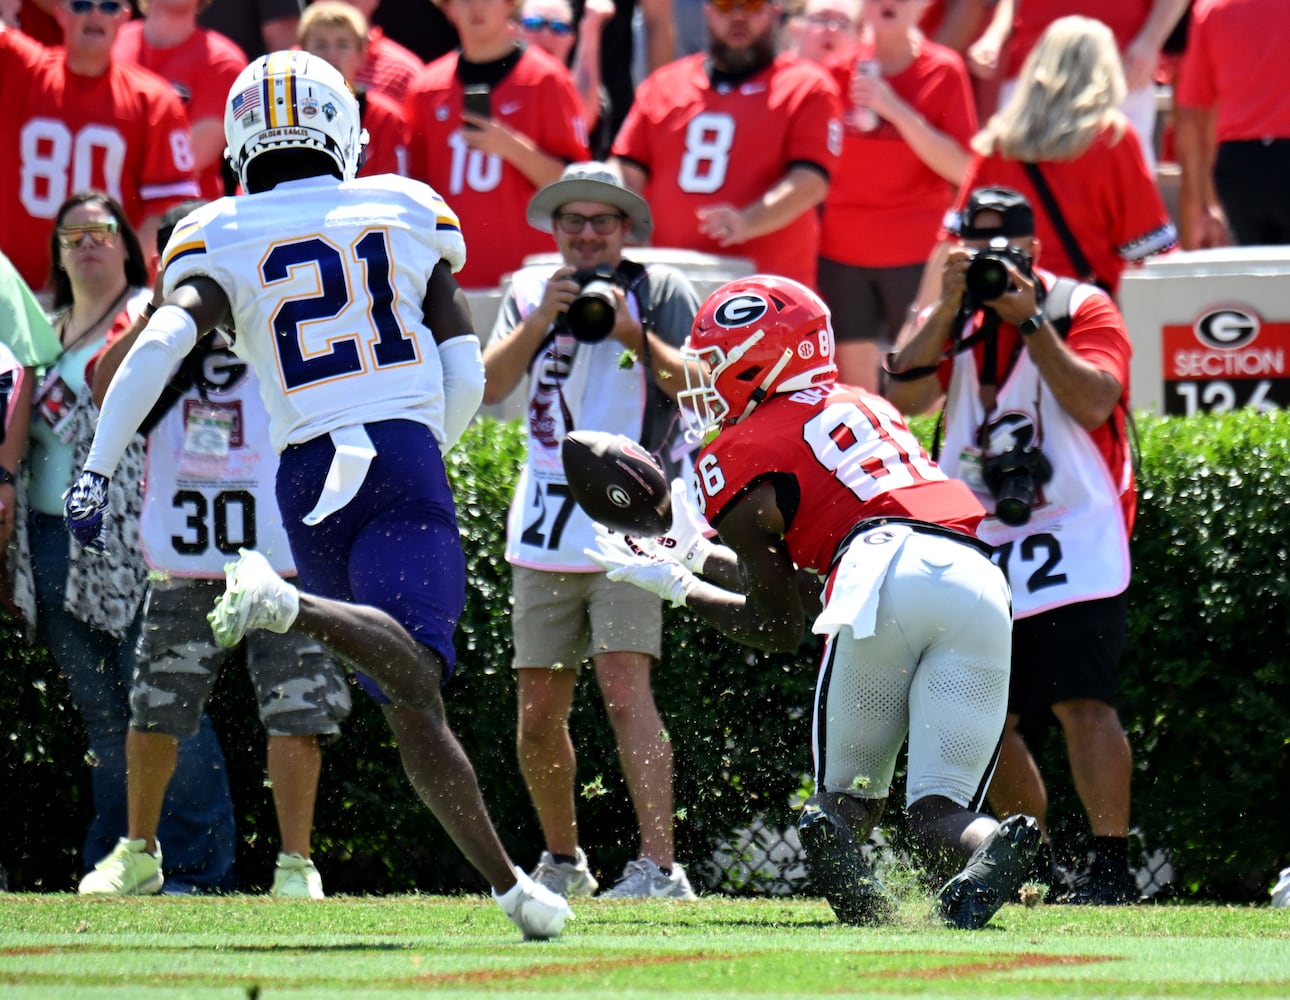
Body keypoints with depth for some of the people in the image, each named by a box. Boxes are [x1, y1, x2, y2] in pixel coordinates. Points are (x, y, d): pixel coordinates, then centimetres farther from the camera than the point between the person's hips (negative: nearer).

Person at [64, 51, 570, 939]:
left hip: (308, 478, 3)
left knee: (410, 703, 9)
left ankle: (508, 884, 8)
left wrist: (98, 469, -11)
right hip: (404, 459, -3)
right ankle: (288, 605, -52)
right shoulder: (406, 212, 13)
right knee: (413, 675, -26)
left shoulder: (220, 242, 10)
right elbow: (466, 376, 11)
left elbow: (162, 343, -10)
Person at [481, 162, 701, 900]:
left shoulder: (662, 292, -1)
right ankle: (563, 862, 28)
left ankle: (660, 868, -24)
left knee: (624, 686, -19)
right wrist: (541, 319, -17)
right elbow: (490, 386, -4)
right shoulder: (532, 291, 8)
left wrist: (633, 335, -23)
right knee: (539, 710, 9)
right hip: (546, 531, 5)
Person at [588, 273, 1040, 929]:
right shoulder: (863, 408, 35)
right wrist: (692, 553, 47)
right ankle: (989, 850, -31)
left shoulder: (739, 460, 15)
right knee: (938, 811, 5)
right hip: (978, 578, 5)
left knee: (849, 792, 10)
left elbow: (780, 628, 21)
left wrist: (675, 586, 33)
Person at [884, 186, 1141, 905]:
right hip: (980, 545, 6)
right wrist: (952, 307, -14)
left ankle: (1113, 869, -22)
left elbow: (1093, 403, -17)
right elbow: (905, 399, -6)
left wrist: (1029, 320, -17)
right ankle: (1037, 867, 22)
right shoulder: (954, 319, 11)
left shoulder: (1082, 308, -1)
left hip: (1073, 540, -6)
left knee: (1082, 701, -19)